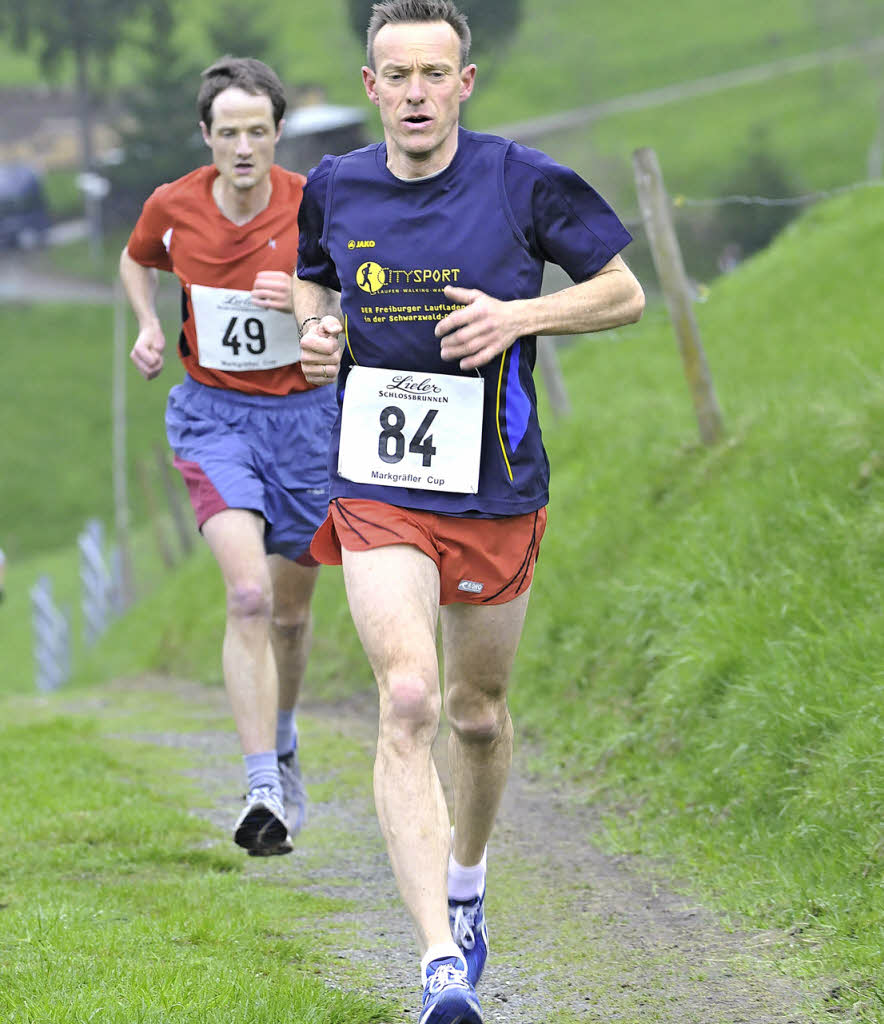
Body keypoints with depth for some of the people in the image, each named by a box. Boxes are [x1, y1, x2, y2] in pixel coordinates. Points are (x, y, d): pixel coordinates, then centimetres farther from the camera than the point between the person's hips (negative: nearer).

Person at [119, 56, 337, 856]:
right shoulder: (173, 206, -6)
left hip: (304, 414, 1)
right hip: (213, 414, -1)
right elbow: (137, 262, 18)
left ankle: (282, 752, 42)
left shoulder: (314, 205, -11)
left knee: (291, 610, 12)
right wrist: (148, 326, 0)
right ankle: (264, 793, -26)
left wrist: (304, 300, -22)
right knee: (248, 594, -21)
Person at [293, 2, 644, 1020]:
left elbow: (624, 293, 2)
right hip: (376, 488, 0)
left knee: (477, 715, 14)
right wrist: (316, 332, -1)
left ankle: (464, 888, 45)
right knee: (407, 700, -19)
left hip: (495, 492, 0)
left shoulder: (522, 183, -6)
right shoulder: (336, 189, 2)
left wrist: (519, 314, -14)